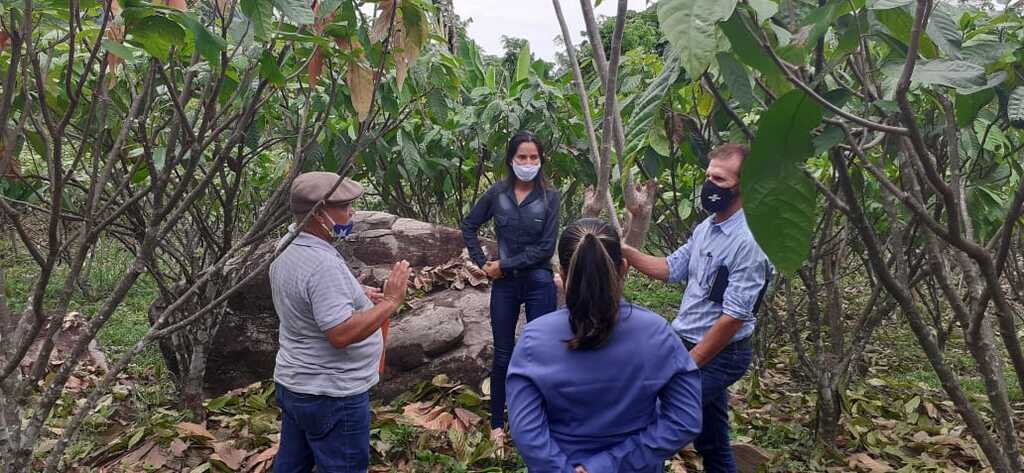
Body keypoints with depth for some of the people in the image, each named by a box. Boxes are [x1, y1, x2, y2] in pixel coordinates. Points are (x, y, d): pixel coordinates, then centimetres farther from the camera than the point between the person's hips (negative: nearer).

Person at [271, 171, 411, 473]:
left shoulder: (287, 247, 4)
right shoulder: (322, 264, -27)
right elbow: (342, 334, -31)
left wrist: (362, 297, 11)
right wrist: (390, 302, -24)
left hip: (294, 385, 9)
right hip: (331, 395, -9)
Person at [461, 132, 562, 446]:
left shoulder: (550, 197, -6)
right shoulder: (497, 193, 0)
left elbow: (545, 247, -12)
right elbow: (469, 226, 12)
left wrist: (504, 265, -13)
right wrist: (482, 263, 3)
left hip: (539, 283, -1)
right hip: (504, 283, 2)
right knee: (503, 355, 10)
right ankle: (497, 422, 23)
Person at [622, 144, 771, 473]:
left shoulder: (748, 242, -23)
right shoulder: (705, 228, 6)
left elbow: (734, 317, -24)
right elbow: (672, 269, 13)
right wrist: (626, 252, -2)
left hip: (718, 356, -8)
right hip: (688, 344, 8)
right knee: (711, 440, 19)